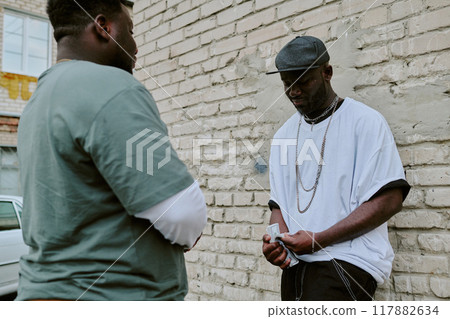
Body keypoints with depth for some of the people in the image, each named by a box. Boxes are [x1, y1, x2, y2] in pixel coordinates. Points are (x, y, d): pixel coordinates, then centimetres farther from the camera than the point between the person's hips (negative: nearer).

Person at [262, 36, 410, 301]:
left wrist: (317, 239, -14)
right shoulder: (284, 135, 14)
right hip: (295, 263, 6)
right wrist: (278, 241, -5)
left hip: (348, 260, -5)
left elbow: (389, 200, -10)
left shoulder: (365, 120, -4)